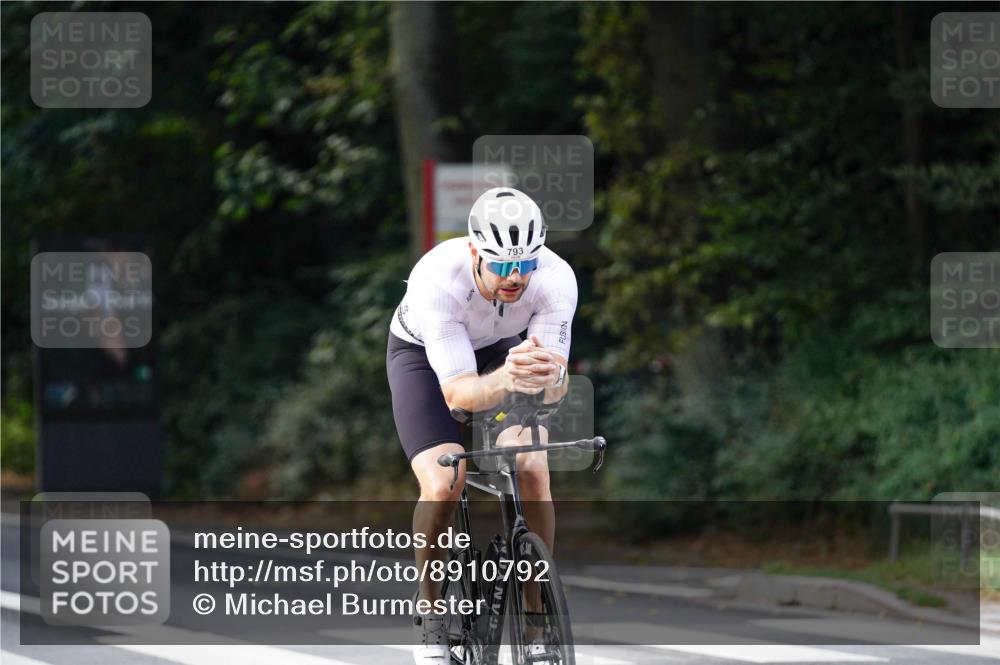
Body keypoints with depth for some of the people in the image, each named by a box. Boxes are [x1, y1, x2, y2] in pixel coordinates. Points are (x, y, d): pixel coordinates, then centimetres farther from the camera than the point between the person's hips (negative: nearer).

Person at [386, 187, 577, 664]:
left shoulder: (556, 279, -32)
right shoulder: (438, 280, -40)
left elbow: (556, 389, -31)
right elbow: (458, 393, -41)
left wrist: (549, 375, -56)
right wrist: (507, 379, -63)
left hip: (506, 349, 2)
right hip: (423, 354, -2)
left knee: (533, 472, -20)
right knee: (442, 488, -22)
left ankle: (537, 611, -2)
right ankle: (431, 617, 1)